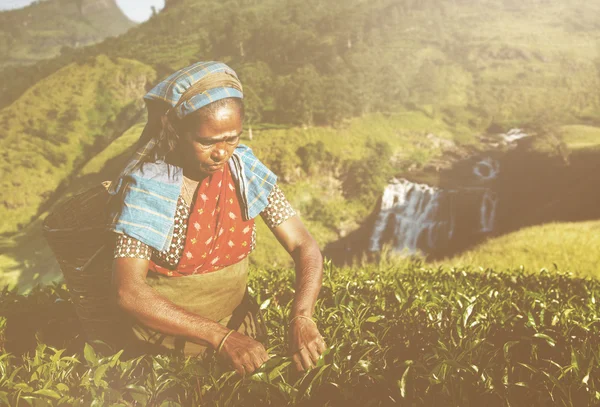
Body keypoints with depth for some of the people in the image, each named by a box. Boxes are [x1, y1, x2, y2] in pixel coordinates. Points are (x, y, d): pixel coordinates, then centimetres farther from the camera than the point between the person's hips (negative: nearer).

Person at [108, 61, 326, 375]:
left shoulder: (247, 172, -7)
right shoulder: (147, 186, -18)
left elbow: (305, 248, -7)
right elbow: (128, 293, -24)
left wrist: (301, 317, -26)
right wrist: (219, 337, -30)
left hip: (239, 323, 3)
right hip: (168, 339, -2)